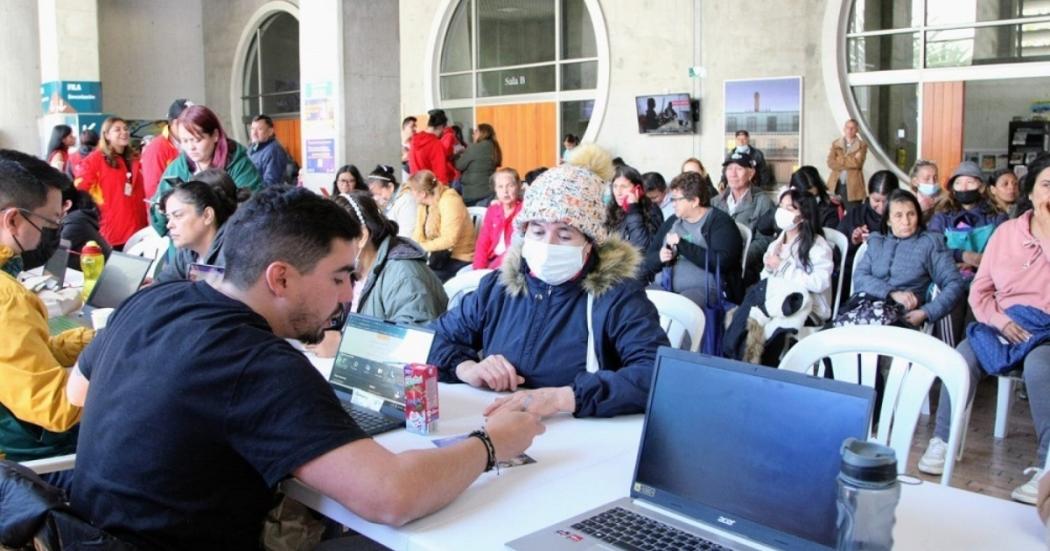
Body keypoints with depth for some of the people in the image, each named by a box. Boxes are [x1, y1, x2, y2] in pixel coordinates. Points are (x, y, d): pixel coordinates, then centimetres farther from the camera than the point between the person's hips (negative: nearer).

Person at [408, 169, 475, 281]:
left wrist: (422, 247, -23)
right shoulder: (423, 205, 9)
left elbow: (449, 240, -24)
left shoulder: (450, 201, -16)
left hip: (458, 260, -8)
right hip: (438, 257, 8)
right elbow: (418, 236, 3)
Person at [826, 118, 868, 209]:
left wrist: (840, 159, -5)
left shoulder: (862, 145, 5)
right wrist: (850, 163, -10)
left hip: (853, 186, -2)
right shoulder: (835, 144, 12)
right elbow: (830, 162, -1)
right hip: (836, 185, 2)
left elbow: (857, 163, -11)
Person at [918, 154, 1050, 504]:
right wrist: (1000, 320, -7)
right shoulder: (1006, 231, 10)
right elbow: (980, 289, 9)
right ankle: (942, 441, -14)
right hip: (1004, 324, 3)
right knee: (961, 359, -27)